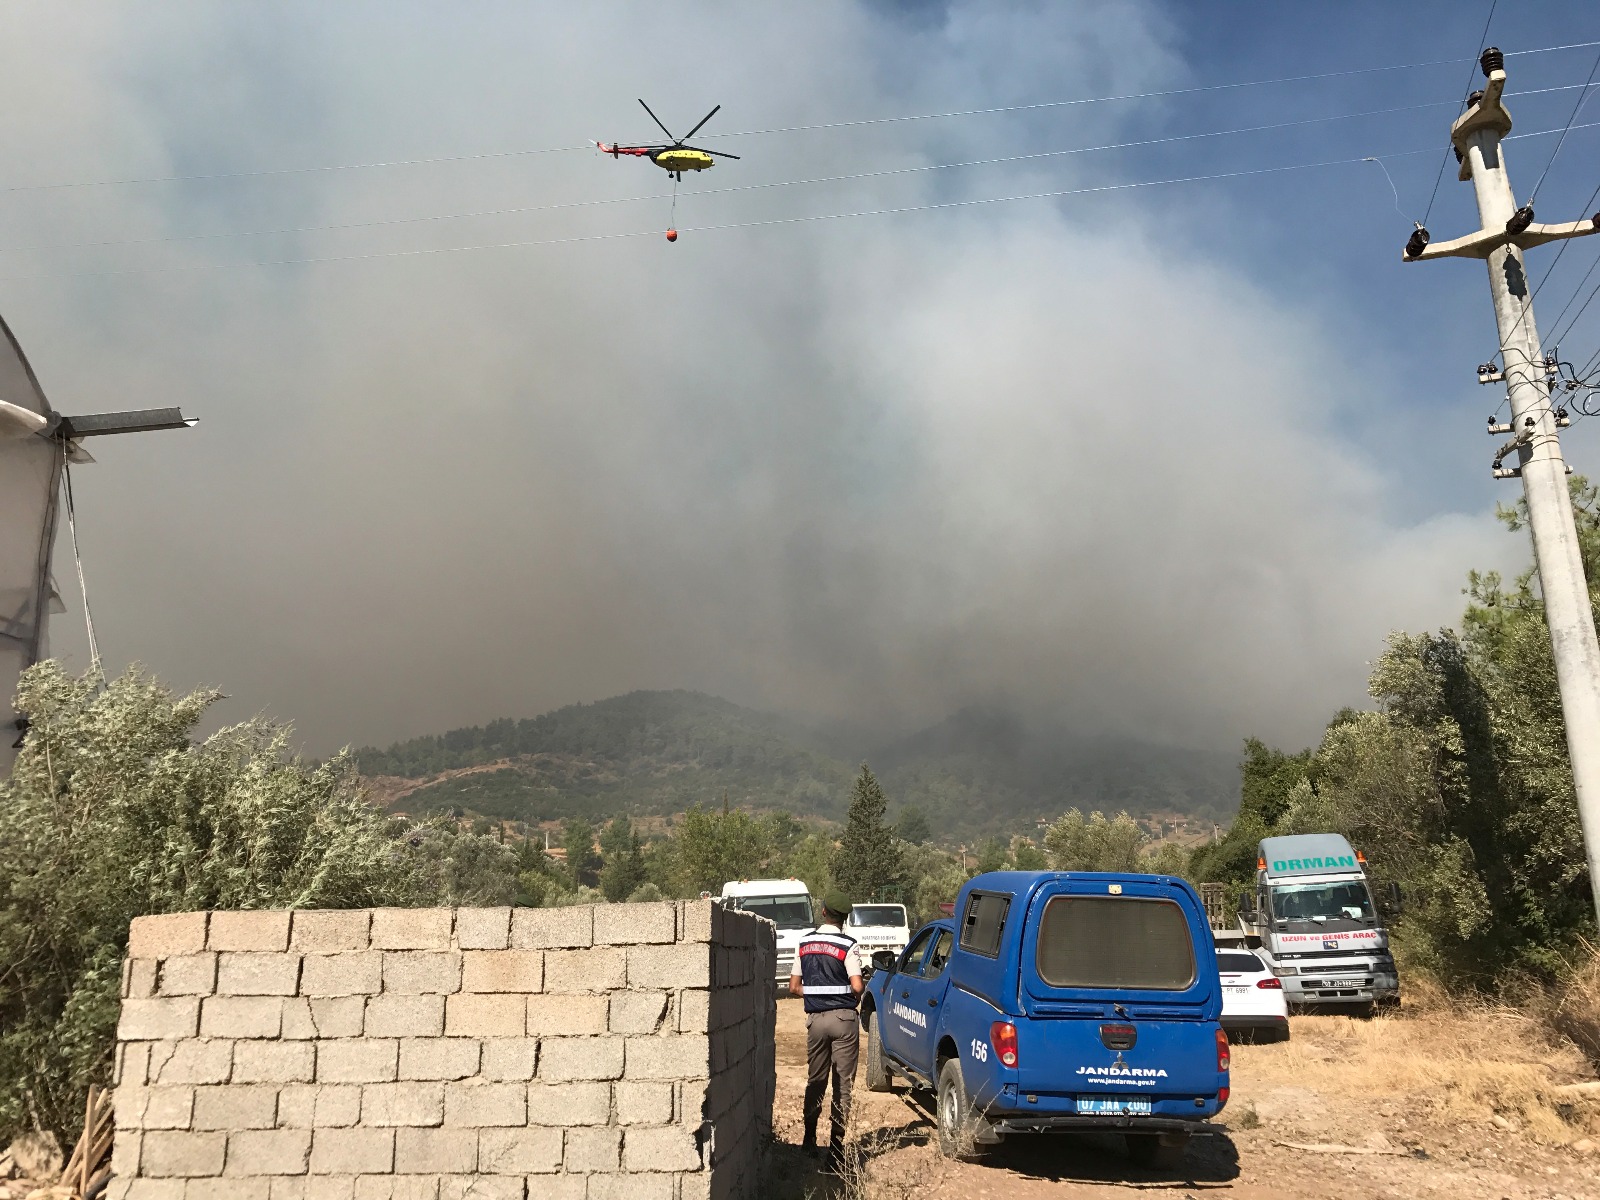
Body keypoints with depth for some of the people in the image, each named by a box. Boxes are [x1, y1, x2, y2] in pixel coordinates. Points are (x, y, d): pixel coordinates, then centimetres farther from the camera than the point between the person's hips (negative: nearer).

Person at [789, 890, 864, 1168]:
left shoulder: (805, 943, 4)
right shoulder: (847, 945, -10)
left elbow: (794, 987, 6)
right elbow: (857, 987, -17)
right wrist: (856, 995, 5)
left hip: (815, 1018, 4)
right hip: (844, 1018, -4)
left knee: (815, 1081, 18)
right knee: (842, 1085, 3)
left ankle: (809, 1139, 24)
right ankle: (836, 1147, 1)